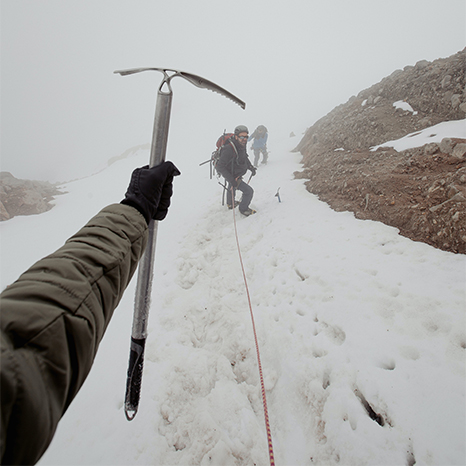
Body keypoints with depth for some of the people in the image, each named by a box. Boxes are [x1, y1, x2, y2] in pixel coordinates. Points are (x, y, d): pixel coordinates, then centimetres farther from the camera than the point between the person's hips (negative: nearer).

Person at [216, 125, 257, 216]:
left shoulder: (241, 144, -12)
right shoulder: (229, 149, -38)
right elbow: (220, 167, -36)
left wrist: (251, 167, -2)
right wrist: (231, 180, -37)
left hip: (237, 173, 9)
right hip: (233, 176, -9)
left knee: (232, 188, 34)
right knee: (249, 191, -7)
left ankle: (230, 203, 64)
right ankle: (243, 209, 20)